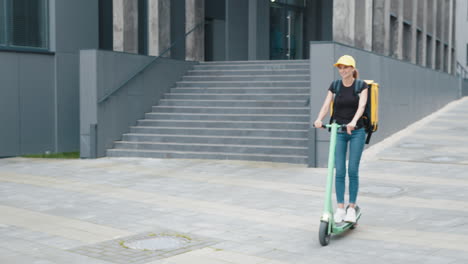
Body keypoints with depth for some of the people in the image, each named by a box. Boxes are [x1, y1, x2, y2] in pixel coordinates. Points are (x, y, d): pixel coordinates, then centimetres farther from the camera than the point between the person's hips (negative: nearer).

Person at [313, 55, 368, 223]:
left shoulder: (361, 86, -4)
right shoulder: (335, 86, 3)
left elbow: (361, 106, -20)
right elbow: (326, 105, -9)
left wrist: (353, 122, -39)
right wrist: (319, 119, -29)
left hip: (356, 132, -2)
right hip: (338, 132, 2)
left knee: (353, 171, 0)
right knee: (339, 171, -2)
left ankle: (352, 207, 10)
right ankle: (340, 208, 4)